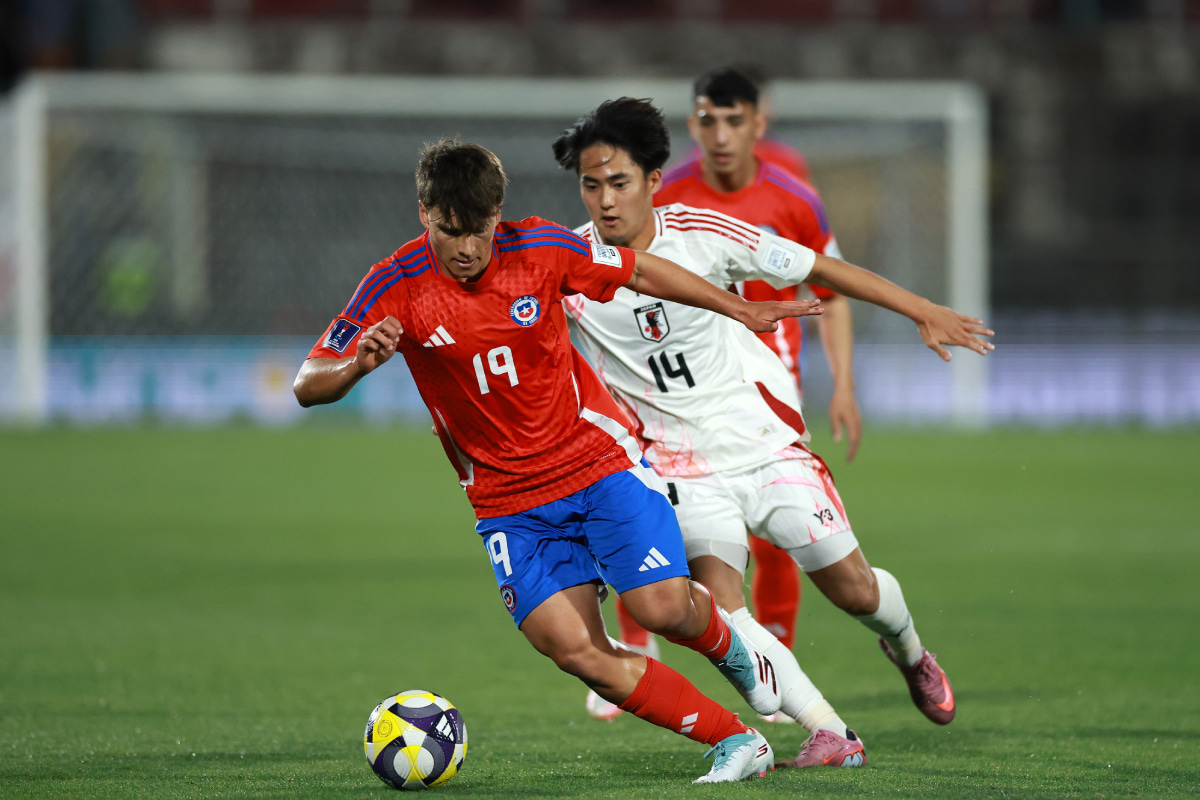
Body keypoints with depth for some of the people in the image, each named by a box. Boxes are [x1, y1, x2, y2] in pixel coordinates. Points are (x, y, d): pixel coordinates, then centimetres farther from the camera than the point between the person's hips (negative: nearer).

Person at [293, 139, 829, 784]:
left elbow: (639, 273, 7)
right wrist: (359, 365, -37)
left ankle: (729, 645, 19)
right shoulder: (397, 287, -12)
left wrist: (741, 311, 11)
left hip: (599, 459, -1)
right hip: (509, 503, 1)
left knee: (663, 607, -17)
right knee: (578, 653, -14)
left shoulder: (539, 249, -9)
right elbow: (308, 387, -15)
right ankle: (735, 742, -4)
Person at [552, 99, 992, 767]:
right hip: (687, 470, 0)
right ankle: (832, 735, -13)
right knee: (719, 608, -22)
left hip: (768, 442, 0)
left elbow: (815, 269, -2)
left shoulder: (701, 233, -12)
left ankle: (910, 654, 43)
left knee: (853, 589, 8)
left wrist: (924, 312, -1)